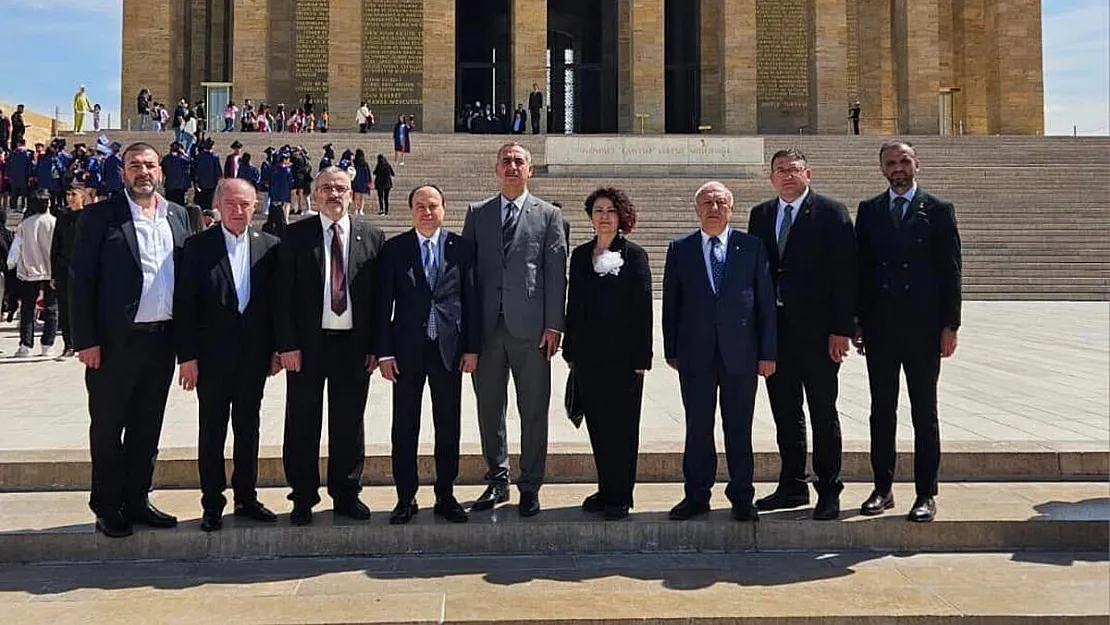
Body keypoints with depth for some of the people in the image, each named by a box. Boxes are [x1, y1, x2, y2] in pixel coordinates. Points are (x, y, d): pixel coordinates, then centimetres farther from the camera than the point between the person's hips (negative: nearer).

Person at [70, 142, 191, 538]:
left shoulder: (178, 216, 10)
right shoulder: (100, 216, -3)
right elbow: (81, 279, -6)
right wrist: (86, 340, -12)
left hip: (162, 339, 4)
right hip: (115, 340, -4)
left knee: (147, 427, 13)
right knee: (108, 427, 6)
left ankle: (136, 501, 25)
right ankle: (108, 509, 17)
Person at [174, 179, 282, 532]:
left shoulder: (269, 246, 4)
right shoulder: (198, 246, -3)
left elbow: (277, 300, 6)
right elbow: (184, 304, -5)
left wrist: (276, 349, 2)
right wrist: (187, 356, -9)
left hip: (255, 354, 2)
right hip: (212, 354, -2)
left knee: (248, 428, 11)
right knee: (212, 432, 5)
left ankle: (246, 498, 22)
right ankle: (212, 505, 15)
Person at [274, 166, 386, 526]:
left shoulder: (372, 237, 5)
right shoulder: (296, 236, 1)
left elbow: (379, 295, 4)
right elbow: (284, 294, -1)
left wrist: (375, 346, -1)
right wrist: (287, 344, -8)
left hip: (354, 345, 1)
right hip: (308, 344, -1)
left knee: (349, 425, 10)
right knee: (302, 426, 7)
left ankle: (346, 495, 22)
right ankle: (303, 498, 19)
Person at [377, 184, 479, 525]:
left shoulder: (462, 247, 3)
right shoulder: (394, 248, 2)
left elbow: (471, 298, 3)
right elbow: (384, 303, 1)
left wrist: (472, 348, -1)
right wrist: (384, 352, -4)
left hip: (449, 348, 1)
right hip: (407, 349, 0)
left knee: (448, 427, 8)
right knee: (404, 428, 6)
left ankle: (446, 496, 20)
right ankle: (406, 498, 17)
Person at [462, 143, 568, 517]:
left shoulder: (549, 215, 6)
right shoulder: (477, 213, 12)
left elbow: (556, 273, 0)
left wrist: (553, 325, -7)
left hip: (530, 327, -2)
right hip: (487, 325, 2)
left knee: (534, 412, 3)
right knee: (489, 408, 9)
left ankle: (530, 487, 14)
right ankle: (497, 482, 22)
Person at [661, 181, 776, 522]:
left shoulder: (752, 247, 5)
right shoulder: (679, 249, 7)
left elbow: (765, 301, 4)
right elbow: (671, 303, 8)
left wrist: (767, 352, -1)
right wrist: (671, 350, 3)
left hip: (740, 352, -1)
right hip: (695, 353, 1)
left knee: (739, 429, 6)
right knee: (697, 427, 6)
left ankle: (741, 497, 17)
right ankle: (697, 494, 17)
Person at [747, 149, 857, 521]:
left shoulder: (831, 212, -3)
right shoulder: (760, 215, 12)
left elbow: (845, 273, -7)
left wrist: (842, 329, -13)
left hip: (816, 330, -5)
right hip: (773, 329, 5)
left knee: (823, 413, 3)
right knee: (784, 413, 12)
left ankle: (829, 492, 12)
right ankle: (792, 487, 23)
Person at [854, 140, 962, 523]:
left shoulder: (938, 210, 2)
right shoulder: (868, 211, 10)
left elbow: (951, 271, 0)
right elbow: (860, 268, 9)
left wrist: (950, 326, -6)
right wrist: (857, 322, 4)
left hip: (923, 328, -2)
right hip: (880, 327, 3)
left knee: (924, 415, 4)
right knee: (881, 412, 9)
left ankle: (926, 495, 11)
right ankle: (882, 489, 18)